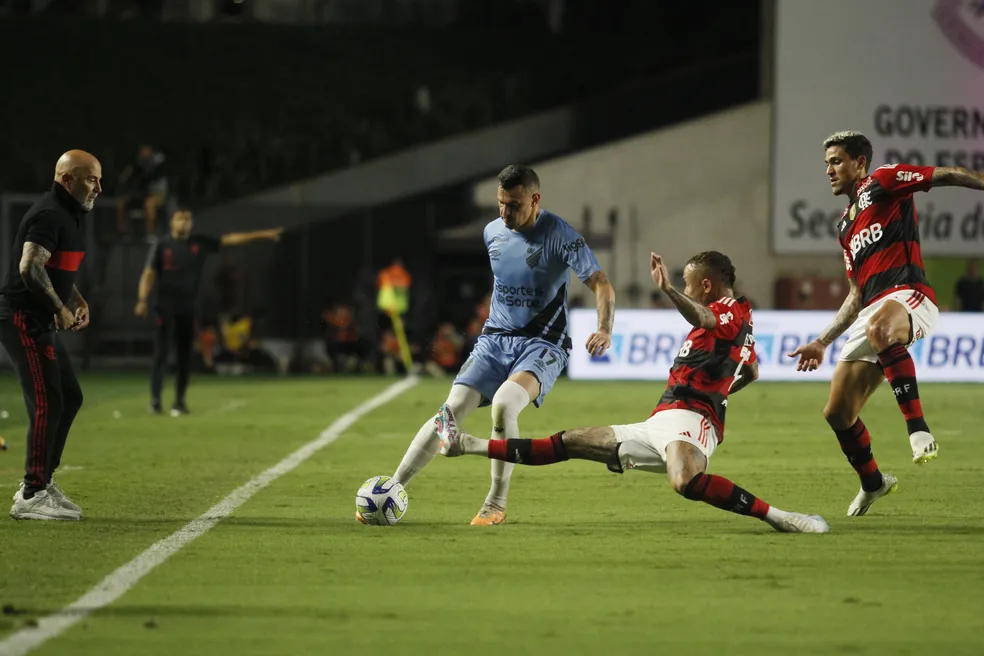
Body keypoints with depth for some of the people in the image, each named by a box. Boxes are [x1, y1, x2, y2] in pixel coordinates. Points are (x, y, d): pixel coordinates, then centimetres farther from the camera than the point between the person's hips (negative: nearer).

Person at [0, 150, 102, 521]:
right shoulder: (49, 215, -17)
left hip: (41, 324, 11)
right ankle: (31, 497, -8)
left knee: (70, 398, 15)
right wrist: (60, 309, -19)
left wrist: (77, 300, 14)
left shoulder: (67, 216, 17)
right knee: (47, 404, -11)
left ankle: (41, 482, 23)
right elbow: (30, 268, -28)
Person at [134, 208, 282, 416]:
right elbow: (149, 274, -5)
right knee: (161, 352, -9)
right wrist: (142, 300, -19)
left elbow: (229, 240, 7)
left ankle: (180, 401, 12)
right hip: (166, 308, -3)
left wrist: (261, 235, 2)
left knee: (185, 356, 5)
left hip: (188, 309, 3)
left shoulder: (200, 243, 9)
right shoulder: (161, 246, 2)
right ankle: (155, 400, -10)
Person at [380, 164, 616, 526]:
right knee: (451, 411, -12)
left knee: (503, 404, -31)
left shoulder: (558, 234, -13)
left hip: (541, 345, -5)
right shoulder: (493, 232, 5)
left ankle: (496, 504, -14)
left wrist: (604, 329, -30)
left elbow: (600, 283, -14)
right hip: (494, 340, 5)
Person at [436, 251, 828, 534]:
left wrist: (668, 290, -46)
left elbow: (701, 318, -30)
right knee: (569, 443, 15)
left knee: (686, 482, -43)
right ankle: (467, 446, 21)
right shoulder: (735, 322, 25)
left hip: (686, 418, -10)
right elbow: (751, 372, 45)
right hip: (660, 426, 10)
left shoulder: (733, 311, -4)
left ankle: (777, 517, -35)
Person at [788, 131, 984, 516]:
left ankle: (918, 428, -46)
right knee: (837, 414, 7)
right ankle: (873, 483, 33)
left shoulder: (882, 183, 7)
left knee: (879, 328, -45)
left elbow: (946, 176, -3)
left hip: (908, 296, -8)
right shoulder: (845, 226, 29)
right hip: (873, 311, 8)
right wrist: (822, 343, 28)